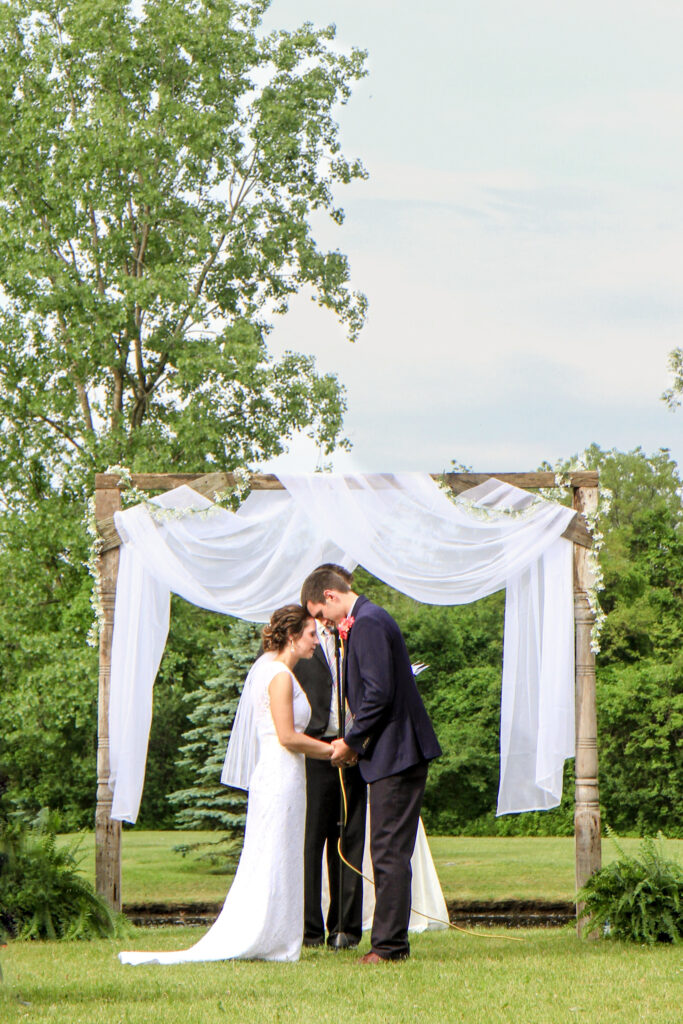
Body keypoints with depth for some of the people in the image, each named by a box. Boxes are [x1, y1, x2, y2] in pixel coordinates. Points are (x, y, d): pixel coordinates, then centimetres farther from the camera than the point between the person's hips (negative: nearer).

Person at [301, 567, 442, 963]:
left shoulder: (368, 623, -14)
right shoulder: (372, 619, 18)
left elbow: (378, 694, -21)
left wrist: (352, 742, -10)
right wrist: (357, 743, 14)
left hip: (395, 754, -11)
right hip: (399, 753, 11)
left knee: (389, 852, -8)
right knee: (389, 852, 12)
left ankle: (389, 945, -5)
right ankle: (392, 941, 16)